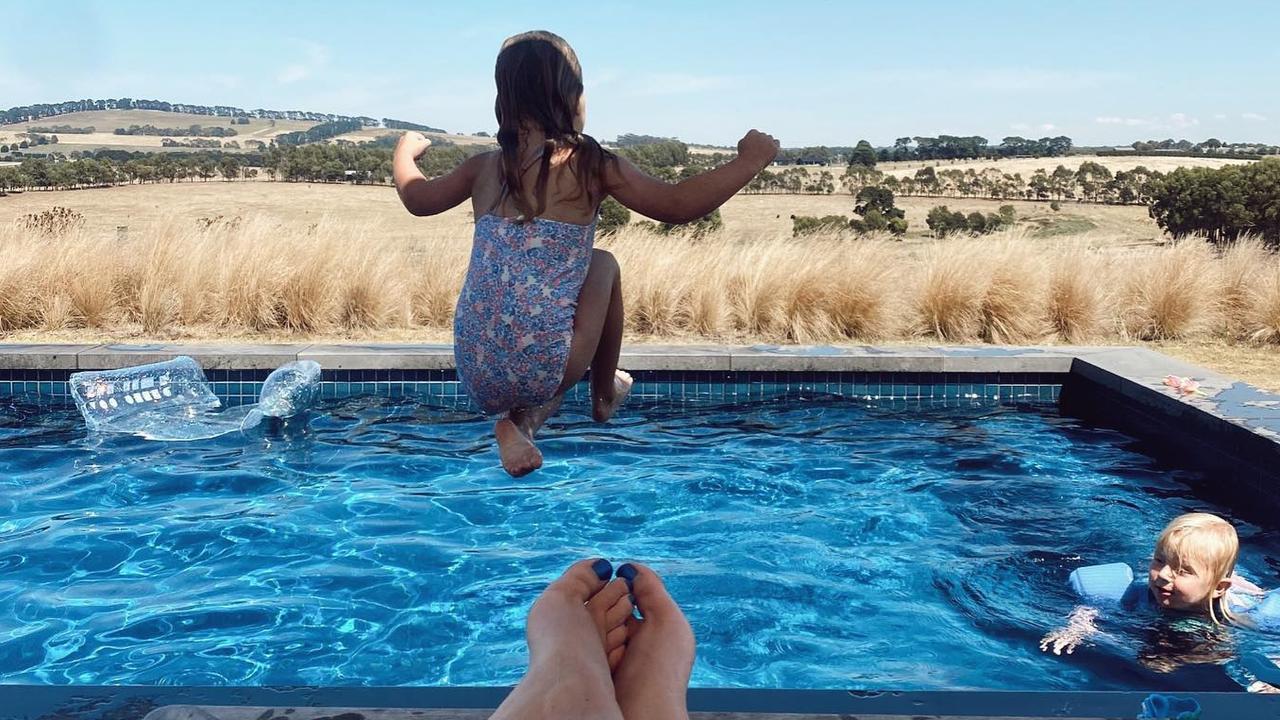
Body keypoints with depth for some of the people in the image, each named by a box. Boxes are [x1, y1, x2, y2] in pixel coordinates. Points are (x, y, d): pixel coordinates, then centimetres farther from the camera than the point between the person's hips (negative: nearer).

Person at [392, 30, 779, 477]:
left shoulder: (484, 167, 9)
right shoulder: (591, 164, -5)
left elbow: (417, 198, 25)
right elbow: (677, 206, -8)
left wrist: (405, 152, 46)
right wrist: (749, 160, 4)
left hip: (476, 375, 4)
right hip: (542, 368, -4)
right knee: (604, 264, 22)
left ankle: (521, 419, 10)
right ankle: (605, 395, 33)